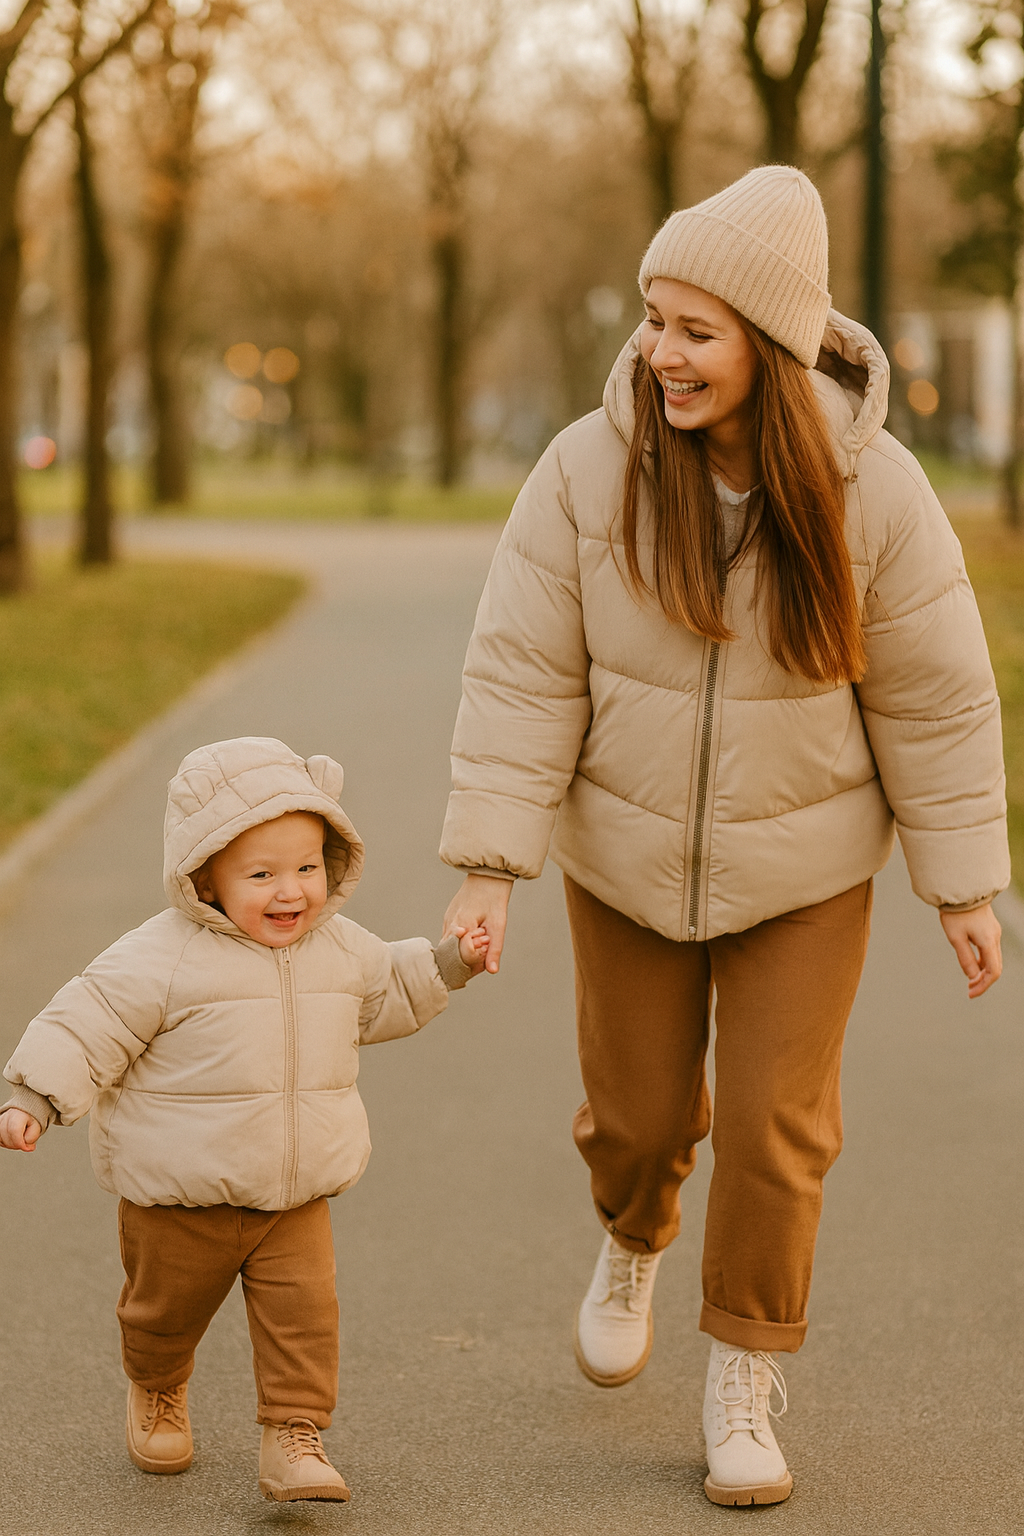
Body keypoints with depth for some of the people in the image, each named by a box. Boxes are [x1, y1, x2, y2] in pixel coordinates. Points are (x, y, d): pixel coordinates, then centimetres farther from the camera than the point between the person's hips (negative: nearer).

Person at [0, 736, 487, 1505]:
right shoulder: (161, 959, -19)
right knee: (166, 1311, 17)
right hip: (179, 1201, -3)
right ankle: (157, 1391, 47)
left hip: (296, 1196, 3)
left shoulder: (340, 946, 0)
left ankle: (294, 1437, 4)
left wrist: (446, 966, 11)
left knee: (304, 1310, -8)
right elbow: (89, 1024, -17)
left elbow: (381, 998, 20)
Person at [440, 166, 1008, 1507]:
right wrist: (490, 863, -16)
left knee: (775, 1132, 0)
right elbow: (524, 671, -12)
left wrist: (965, 885, -4)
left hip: (803, 868, -1)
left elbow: (935, 697, -8)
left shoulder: (873, 490, -17)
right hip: (629, 857, 1)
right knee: (639, 1112, 13)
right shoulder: (590, 468, -17)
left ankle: (745, 1389, 20)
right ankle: (632, 1246, 48)